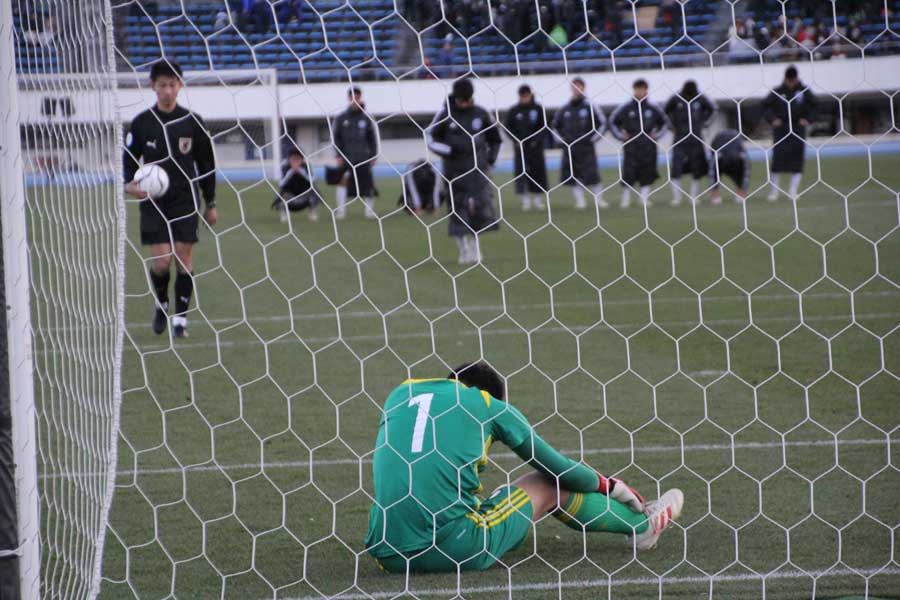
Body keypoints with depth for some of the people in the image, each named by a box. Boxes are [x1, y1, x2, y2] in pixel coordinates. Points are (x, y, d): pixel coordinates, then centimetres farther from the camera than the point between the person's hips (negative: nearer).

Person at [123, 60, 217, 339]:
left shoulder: (192, 122, 1)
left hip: (185, 200, 1)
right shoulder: (141, 123, -1)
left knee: (183, 255, -4)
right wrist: (130, 184, -15)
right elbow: (129, 159, 6)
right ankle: (161, 303, 20)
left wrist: (210, 203, 8)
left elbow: (206, 164, 8)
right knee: (161, 259, -8)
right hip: (154, 201, -1)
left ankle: (180, 317, 6)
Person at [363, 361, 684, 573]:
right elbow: (558, 468, 15)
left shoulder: (400, 394, 17)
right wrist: (609, 486, 34)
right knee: (547, 485, 16)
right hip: (454, 547, -4)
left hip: (387, 554, 4)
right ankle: (642, 525, 35)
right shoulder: (489, 404, 6)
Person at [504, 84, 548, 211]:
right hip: (520, 147, 0)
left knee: (538, 171, 3)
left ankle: (538, 199, 16)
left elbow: (544, 127, 2)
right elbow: (508, 127, 6)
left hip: (535, 145, 0)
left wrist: (537, 140, -10)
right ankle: (525, 199, 0)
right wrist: (516, 140, -7)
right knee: (521, 171, -6)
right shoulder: (514, 111, 1)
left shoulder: (538, 109, 0)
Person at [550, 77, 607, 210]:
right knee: (574, 175, 2)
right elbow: (555, 125, 21)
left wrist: (594, 138, -2)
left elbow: (602, 122, 3)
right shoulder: (565, 109, 8)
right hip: (569, 148, 4)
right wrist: (560, 139, 10)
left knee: (592, 174, -7)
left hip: (586, 147, -3)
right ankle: (580, 201, 8)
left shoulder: (589, 107, -2)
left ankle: (598, 200, 4)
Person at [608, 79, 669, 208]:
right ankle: (626, 200, 6)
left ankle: (645, 198, 9)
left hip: (648, 147, 2)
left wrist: (657, 134, 7)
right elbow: (612, 121, 9)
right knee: (628, 174, -4)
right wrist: (620, 135, 0)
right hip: (631, 146, -2)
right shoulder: (626, 108, -1)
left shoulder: (652, 108, 5)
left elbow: (665, 122, 19)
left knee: (647, 174, 2)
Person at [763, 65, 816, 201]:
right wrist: (772, 119, -13)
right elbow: (766, 106, 3)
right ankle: (774, 191, 4)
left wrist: (808, 119, -4)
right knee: (777, 159, -5)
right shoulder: (777, 92, -2)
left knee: (797, 160, -1)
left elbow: (813, 105, 10)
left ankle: (793, 191, 6)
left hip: (798, 129, 1)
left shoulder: (804, 91, 1)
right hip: (781, 131, -1)